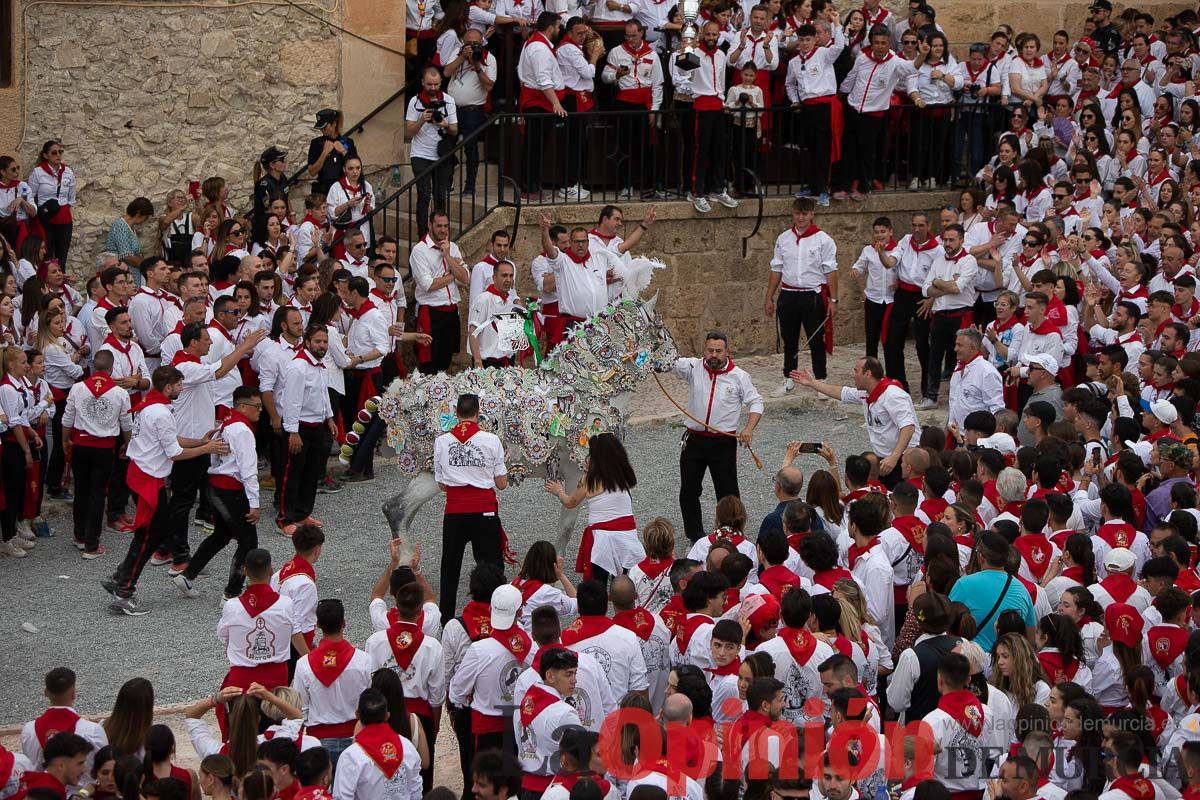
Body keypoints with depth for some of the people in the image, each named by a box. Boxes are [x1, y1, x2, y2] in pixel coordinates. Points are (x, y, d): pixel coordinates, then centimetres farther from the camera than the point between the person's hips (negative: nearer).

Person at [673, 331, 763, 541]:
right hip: (695, 440, 2)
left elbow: (756, 402, 4)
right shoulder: (693, 367, 0)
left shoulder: (739, 376, -1)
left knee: (727, 492, 1)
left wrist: (749, 428, -10)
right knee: (689, 490, 7)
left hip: (724, 443, -2)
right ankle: (694, 533, 21)